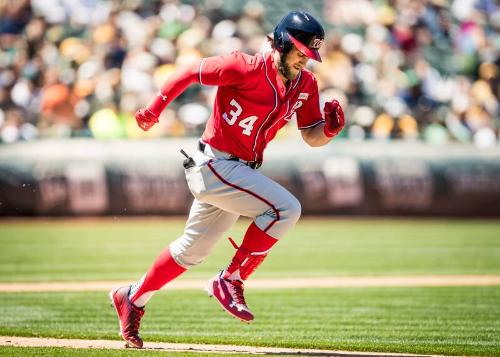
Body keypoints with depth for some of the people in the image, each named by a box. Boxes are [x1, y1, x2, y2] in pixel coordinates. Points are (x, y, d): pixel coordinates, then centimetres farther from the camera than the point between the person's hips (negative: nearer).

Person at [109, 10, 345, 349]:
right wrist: (155, 108, -16)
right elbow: (190, 72, -11)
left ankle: (133, 298, 35)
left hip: (239, 172, 8)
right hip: (214, 163, -8)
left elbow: (312, 137, 4)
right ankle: (230, 281, -12)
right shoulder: (245, 68, -19)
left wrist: (330, 129, -18)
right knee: (285, 208, -22)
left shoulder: (305, 84, 2)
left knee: (193, 249, 18)